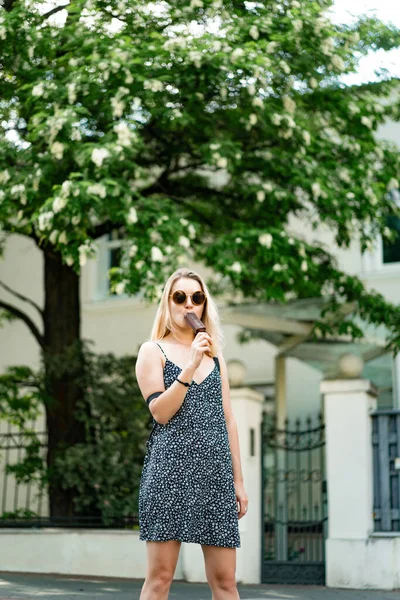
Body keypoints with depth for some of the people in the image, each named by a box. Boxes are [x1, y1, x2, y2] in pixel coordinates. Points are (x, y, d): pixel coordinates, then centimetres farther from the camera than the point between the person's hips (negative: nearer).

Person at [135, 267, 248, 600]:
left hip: (215, 471, 4)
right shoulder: (153, 350, 6)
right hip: (170, 468, -4)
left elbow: (227, 420, 18)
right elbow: (160, 412, -7)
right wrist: (190, 367, -15)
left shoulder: (215, 355, 20)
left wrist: (238, 479, 13)